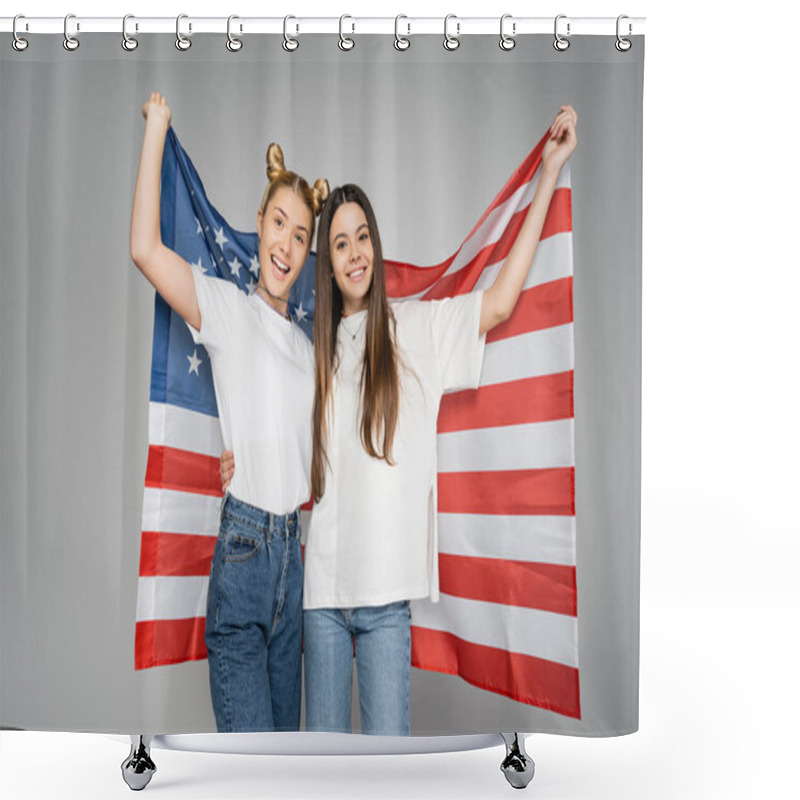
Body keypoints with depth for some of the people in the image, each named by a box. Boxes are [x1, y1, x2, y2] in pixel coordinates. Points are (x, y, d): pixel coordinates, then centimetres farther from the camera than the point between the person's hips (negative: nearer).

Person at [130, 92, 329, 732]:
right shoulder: (227, 308, -1)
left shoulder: (306, 346, 16)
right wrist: (156, 126, -11)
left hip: (292, 550, 6)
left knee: (287, 741, 15)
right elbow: (145, 249, -18)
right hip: (242, 548, -6)